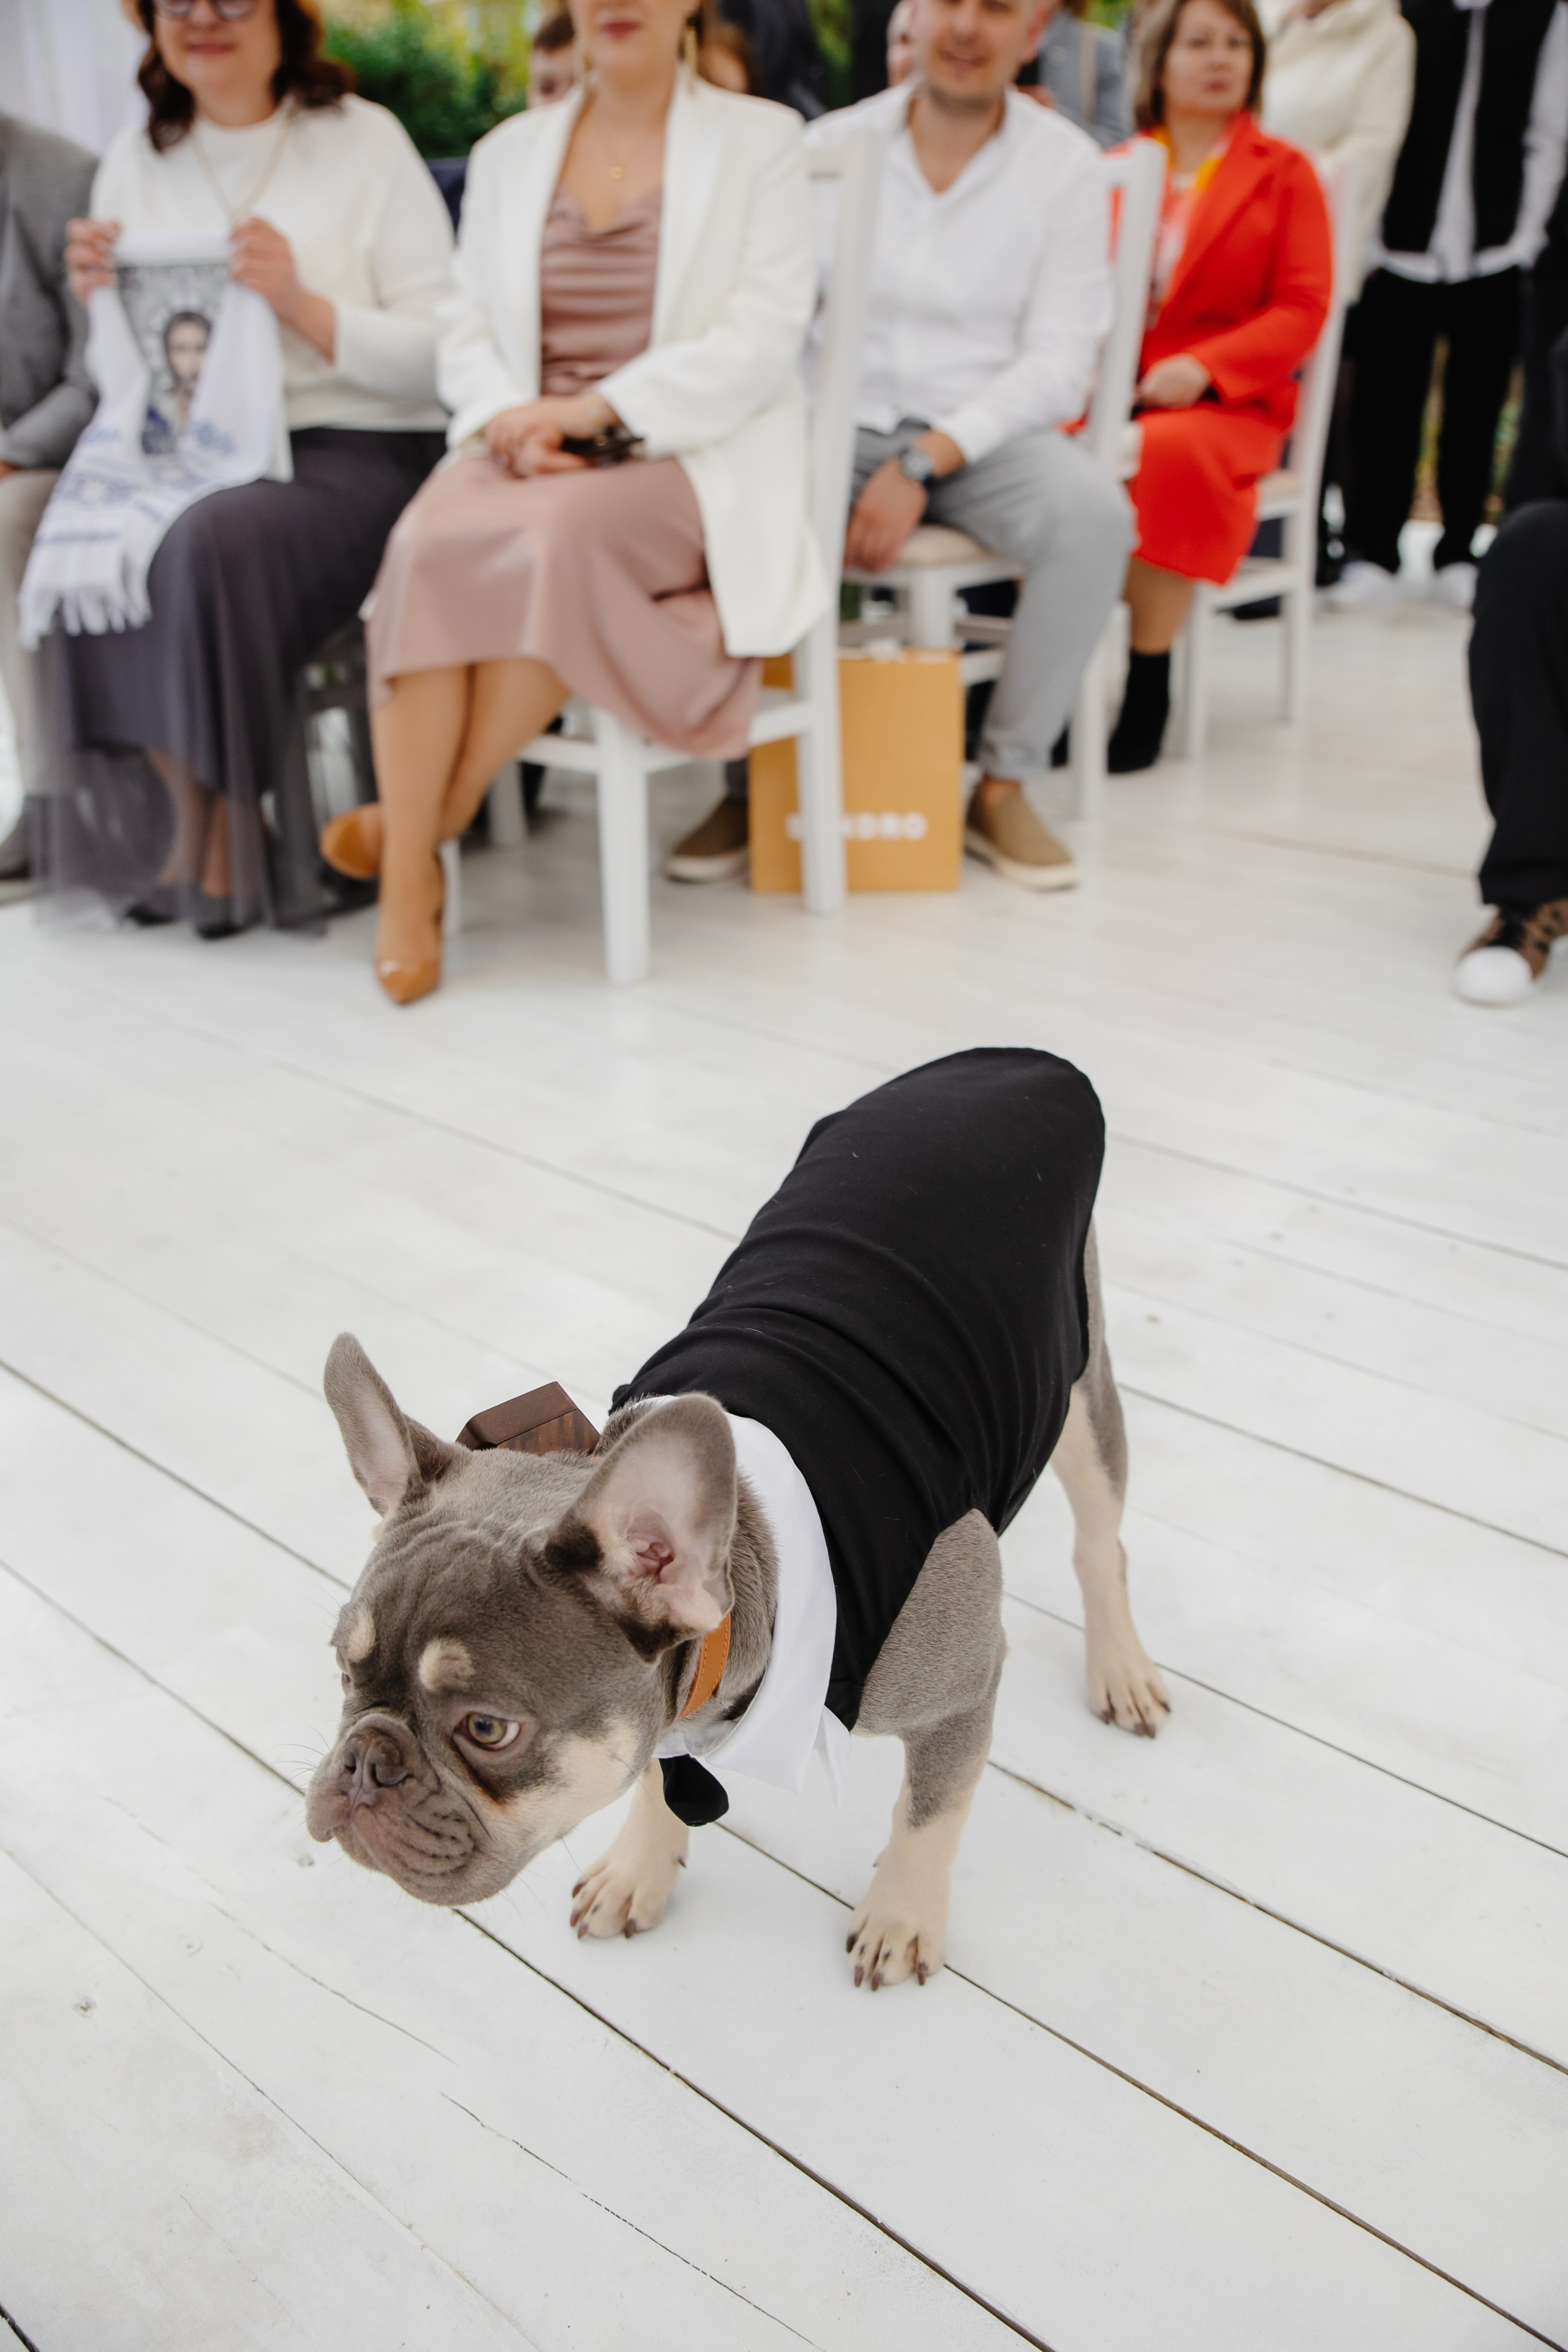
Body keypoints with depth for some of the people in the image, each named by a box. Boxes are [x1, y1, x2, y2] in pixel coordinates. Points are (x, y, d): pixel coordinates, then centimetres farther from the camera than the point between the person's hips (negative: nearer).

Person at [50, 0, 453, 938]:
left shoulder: (363, 141, 2)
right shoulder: (133, 166, 14)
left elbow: (439, 359, -5)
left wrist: (303, 304, -17)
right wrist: (101, 304, -3)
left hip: (355, 450, -4)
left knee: (211, 543, -33)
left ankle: (231, 835, -12)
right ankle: (186, 820, -7)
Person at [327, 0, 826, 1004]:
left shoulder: (760, 139, 8)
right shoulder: (510, 152, 20)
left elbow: (763, 339, -5)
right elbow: (469, 331, 14)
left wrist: (592, 409, -15)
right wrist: (509, 417, -10)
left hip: (694, 461, -3)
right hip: (530, 449, 3)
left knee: (558, 536, -36)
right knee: (428, 543, -30)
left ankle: (442, 812, -19)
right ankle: (406, 882, -28)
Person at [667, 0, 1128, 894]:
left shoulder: (1067, 165, 1)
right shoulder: (833, 144, 5)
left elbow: (1060, 360, -7)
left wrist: (925, 463, -20)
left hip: (988, 433, 0)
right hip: (844, 422, 1)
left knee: (1094, 515, -32)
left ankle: (1004, 787, -13)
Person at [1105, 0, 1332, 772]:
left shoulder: (1283, 172, 11)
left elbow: (1302, 309, 1)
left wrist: (1204, 369, -15)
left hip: (1225, 401, -2)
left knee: (1167, 452, -37)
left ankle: (1149, 688, -26)